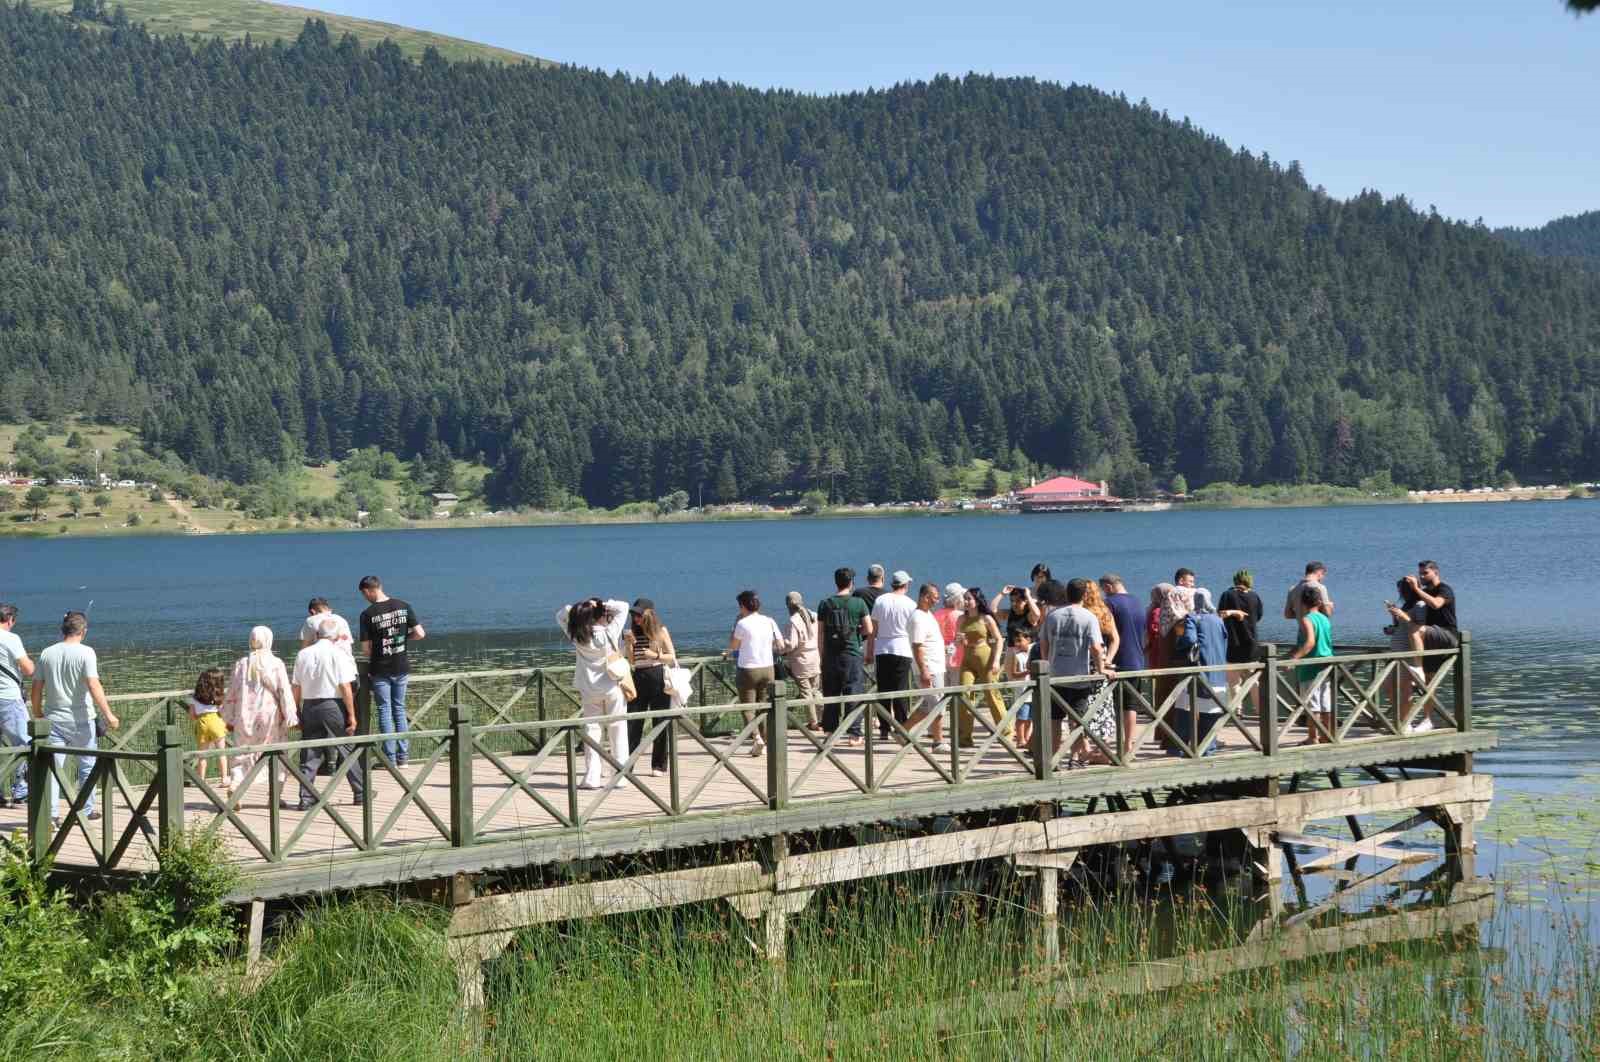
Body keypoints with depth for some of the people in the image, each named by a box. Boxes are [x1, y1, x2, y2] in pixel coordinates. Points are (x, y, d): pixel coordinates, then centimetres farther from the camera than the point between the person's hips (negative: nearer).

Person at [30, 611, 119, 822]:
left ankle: (50, 812, -5)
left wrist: (38, 714, 21)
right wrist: (108, 714, -12)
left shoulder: (47, 653, 4)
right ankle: (86, 811, 16)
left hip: (53, 718, 3)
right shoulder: (85, 653, -8)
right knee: (87, 766, 12)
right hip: (80, 719, -3)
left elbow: (36, 690, 8)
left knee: (53, 765, 3)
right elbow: (94, 687, -16)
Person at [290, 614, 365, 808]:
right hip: (333, 706, -3)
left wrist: (298, 712, 15)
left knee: (310, 755, 5)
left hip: (309, 707, 3)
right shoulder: (338, 654, -6)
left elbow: (295, 687, 7)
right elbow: (345, 686, -11)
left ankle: (306, 799, 0)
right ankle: (360, 792, 15)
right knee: (345, 751, 7)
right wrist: (351, 714, -8)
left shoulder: (303, 654, 6)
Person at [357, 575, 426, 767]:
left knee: (384, 711, 5)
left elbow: (366, 649, -9)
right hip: (401, 667, 4)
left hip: (380, 670, -4)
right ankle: (403, 757, 14)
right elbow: (420, 634, -4)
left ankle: (390, 758, 4)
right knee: (399, 709, 14)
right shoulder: (404, 607, -2)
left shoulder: (368, 614, -11)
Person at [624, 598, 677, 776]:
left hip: (658, 677, -3)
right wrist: (628, 644, -6)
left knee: (661, 723, 0)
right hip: (639, 678, 3)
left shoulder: (661, 631, 1)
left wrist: (656, 656, -15)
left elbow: (672, 657, 2)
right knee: (632, 721, -2)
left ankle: (658, 765, 6)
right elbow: (631, 661, 8)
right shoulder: (633, 633, 9)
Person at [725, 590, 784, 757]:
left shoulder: (742, 624, -9)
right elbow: (780, 646, 7)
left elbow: (732, 646, 3)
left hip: (748, 670, -5)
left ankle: (757, 738, -18)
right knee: (763, 707, 13)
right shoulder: (769, 622, 4)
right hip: (768, 669, 5)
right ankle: (765, 744, 12)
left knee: (747, 708, 1)